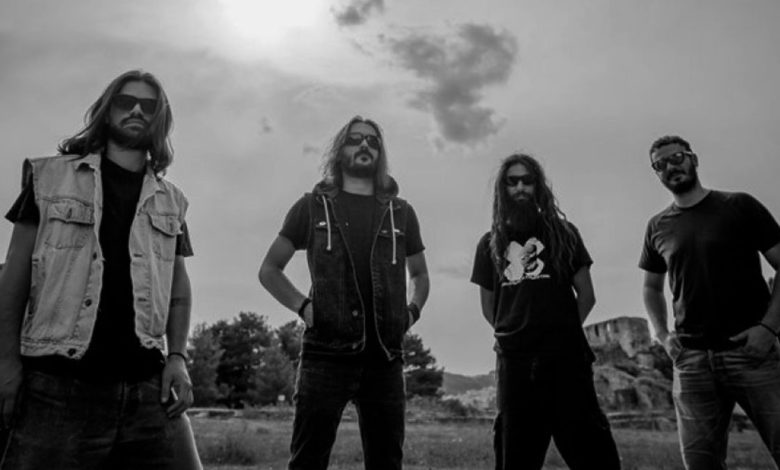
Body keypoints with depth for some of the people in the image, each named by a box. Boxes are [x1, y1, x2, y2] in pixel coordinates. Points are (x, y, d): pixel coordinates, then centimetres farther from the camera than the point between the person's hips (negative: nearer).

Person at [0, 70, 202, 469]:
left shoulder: (171, 202, 14)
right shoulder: (51, 177, 8)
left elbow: (178, 288, 13)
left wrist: (177, 356, -1)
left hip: (148, 390, 2)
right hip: (57, 386, -2)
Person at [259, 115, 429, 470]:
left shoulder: (400, 212, 13)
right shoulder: (313, 206, 7)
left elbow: (419, 273, 26)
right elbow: (269, 270, 11)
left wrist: (413, 309, 7)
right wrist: (302, 305, -4)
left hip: (385, 357, 3)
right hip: (326, 352, -2)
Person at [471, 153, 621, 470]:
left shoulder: (562, 232, 9)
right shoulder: (490, 243, 13)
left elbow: (586, 295, 8)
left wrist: (563, 330, 6)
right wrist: (514, 335, 8)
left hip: (565, 358, -1)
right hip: (514, 361, 2)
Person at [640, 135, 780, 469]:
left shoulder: (738, 206, 4)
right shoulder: (658, 227, 11)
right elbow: (651, 287, 23)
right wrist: (662, 335, 8)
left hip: (751, 351, -2)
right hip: (691, 360, 3)